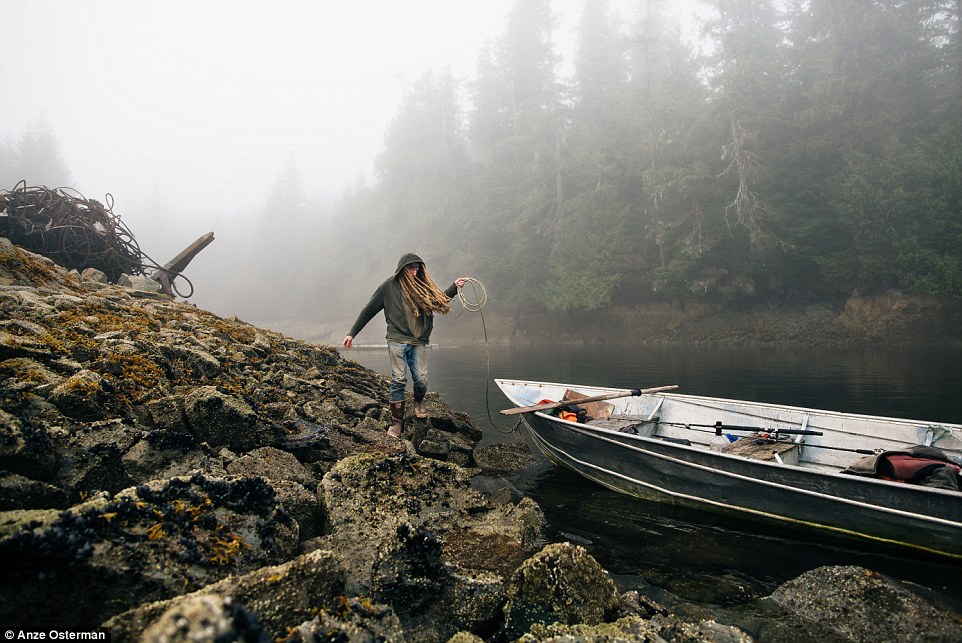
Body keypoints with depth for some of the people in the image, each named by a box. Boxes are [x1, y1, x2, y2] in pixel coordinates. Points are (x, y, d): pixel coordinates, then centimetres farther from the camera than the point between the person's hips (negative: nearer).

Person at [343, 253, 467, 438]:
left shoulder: (423, 286, 10)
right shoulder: (390, 286, 2)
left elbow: (439, 300, 22)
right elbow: (369, 310, 6)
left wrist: (454, 287, 9)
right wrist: (352, 333, 6)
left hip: (418, 342, 2)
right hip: (397, 340, -2)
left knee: (421, 380, -6)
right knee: (399, 380, -9)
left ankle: (419, 402, 28)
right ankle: (396, 422, 0)